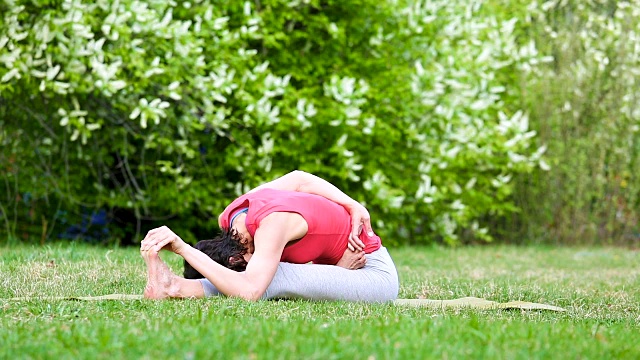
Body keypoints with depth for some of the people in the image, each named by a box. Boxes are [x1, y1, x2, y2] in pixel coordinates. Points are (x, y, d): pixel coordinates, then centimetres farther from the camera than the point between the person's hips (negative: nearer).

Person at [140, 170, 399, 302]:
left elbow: (249, 291, -46)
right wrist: (353, 207, -8)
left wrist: (183, 249, -46)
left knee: (273, 278, -31)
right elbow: (299, 179, 3)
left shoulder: (272, 223, -34)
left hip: (375, 273, -9)